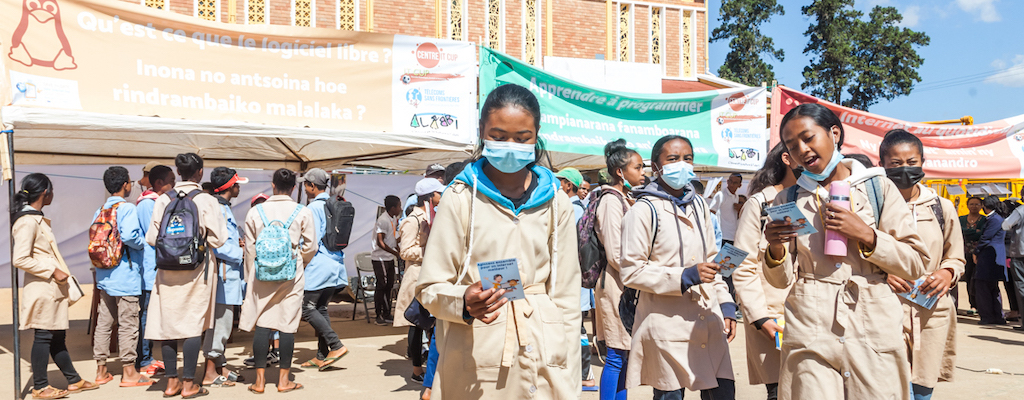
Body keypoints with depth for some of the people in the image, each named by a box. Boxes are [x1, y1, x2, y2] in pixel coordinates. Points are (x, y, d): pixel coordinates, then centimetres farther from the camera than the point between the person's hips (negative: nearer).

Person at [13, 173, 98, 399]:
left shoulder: (37, 219, 17)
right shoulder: (27, 222, -15)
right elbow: (20, 260, -22)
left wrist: (60, 273, 19)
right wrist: (52, 271, -18)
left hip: (52, 289, 10)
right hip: (42, 289, -10)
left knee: (58, 337, 14)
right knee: (44, 336, -2)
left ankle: (74, 380, 21)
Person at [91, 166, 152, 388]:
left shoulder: (100, 211, 10)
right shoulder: (127, 208, -12)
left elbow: (94, 239, 8)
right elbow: (129, 236, -24)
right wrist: (144, 243, -7)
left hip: (104, 275, 7)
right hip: (125, 275, -7)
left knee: (103, 322, 12)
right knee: (128, 324, -2)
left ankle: (101, 370, 19)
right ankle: (129, 372, 3)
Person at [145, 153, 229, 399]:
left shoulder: (163, 200, 0)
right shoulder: (207, 201, -8)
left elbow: (152, 238, 3)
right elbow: (218, 239, -9)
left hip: (167, 270, 3)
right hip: (196, 269, -3)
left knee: (168, 322, 10)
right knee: (194, 324, 2)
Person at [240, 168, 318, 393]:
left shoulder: (255, 212, 2)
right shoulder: (303, 213, -2)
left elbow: (250, 249, 6)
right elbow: (310, 248, 2)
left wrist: (249, 278, 16)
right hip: (291, 275, -1)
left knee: (261, 324, 5)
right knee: (288, 326, 4)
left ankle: (260, 380, 8)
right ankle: (284, 380, 9)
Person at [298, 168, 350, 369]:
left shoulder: (314, 207, -12)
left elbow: (313, 241, -16)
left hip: (319, 263, -8)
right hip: (335, 263, 8)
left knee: (307, 308, -1)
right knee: (321, 308, 13)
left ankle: (336, 345, -8)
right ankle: (322, 356, 14)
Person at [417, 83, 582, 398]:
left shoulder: (555, 203, 6)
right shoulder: (460, 199, -3)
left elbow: (566, 295, 7)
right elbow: (431, 288, -1)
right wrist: (464, 302, -23)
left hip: (542, 360, 2)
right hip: (475, 364, -2)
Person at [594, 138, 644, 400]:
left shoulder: (626, 199, 15)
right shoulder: (611, 201, -13)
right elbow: (615, 255, -17)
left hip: (630, 286, 9)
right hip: (617, 286, -9)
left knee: (623, 355, 12)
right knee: (616, 357, -4)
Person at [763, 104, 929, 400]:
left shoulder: (878, 188, 5)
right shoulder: (788, 200, 8)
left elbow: (915, 264, 2)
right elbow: (783, 280, 6)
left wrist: (866, 234, -11)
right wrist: (775, 250, -14)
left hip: (873, 331, 0)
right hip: (810, 335, 0)